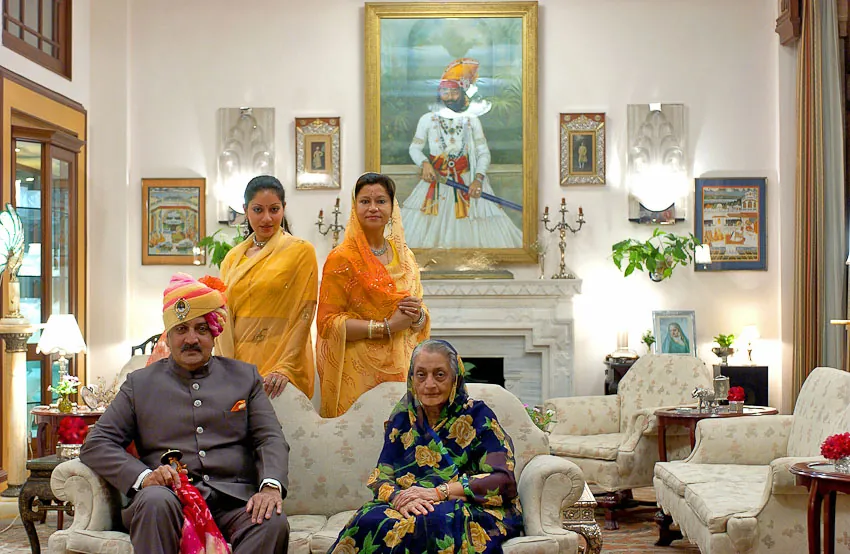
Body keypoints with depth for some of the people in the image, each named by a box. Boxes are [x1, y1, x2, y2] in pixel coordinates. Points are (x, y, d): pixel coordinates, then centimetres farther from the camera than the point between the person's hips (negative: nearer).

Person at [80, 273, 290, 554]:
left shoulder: (244, 376, 21)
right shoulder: (140, 383, 19)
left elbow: (271, 439, 12)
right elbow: (96, 444, 11)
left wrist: (271, 487, -11)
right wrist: (143, 475, -9)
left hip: (233, 500, 0)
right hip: (170, 500, 0)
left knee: (273, 522, -32)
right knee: (155, 499, -36)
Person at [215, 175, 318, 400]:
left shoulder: (301, 251, -3)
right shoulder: (233, 257, 11)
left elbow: (303, 315, -9)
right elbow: (223, 316, 9)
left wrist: (285, 368, -17)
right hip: (238, 364, 4)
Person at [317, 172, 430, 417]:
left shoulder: (404, 255, 11)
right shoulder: (342, 258, -6)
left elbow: (422, 319, 18)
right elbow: (327, 322, -11)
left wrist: (417, 315, -6)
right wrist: (387, 326, -16)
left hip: (400, 369, 5)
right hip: (358, 372, -5)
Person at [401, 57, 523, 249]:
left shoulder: (472, 120, 4)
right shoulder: (427, 119, 4)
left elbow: (484, 152, 1)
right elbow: (414, 148, 6)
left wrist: (478, 179, -14)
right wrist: (425, 164, -15)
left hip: (466, 182, 0)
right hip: (434, 181, 0)